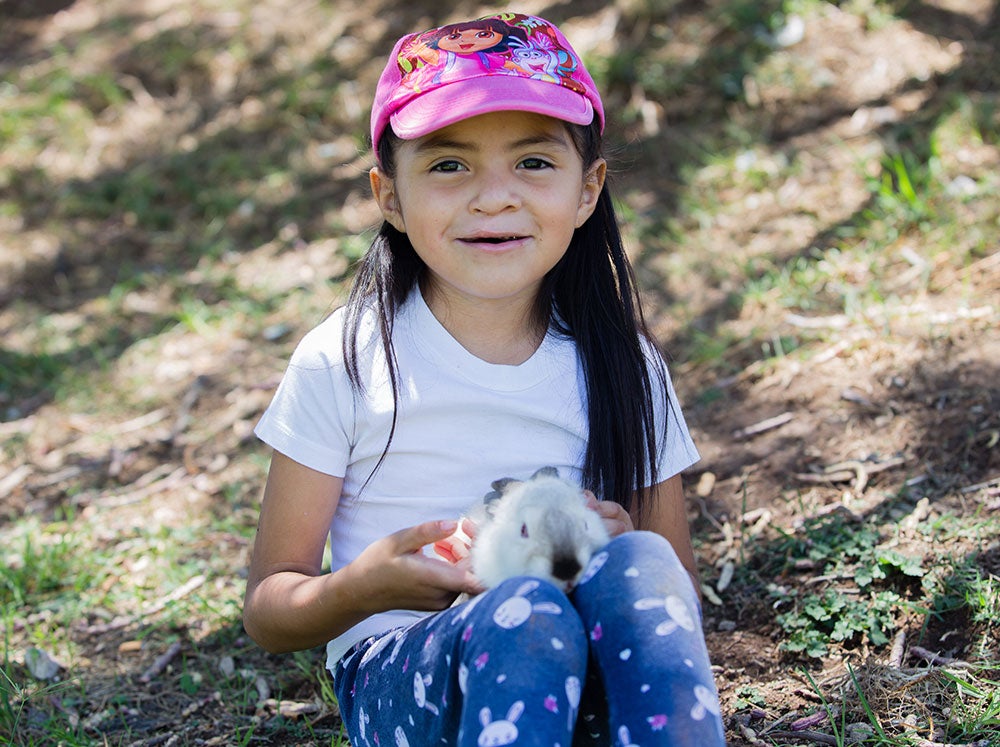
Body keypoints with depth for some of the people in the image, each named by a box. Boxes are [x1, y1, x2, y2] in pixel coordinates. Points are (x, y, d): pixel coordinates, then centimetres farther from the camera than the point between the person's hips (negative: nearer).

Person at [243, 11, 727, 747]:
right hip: (398, 676, -3)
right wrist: (367, 584, -21)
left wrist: (620, 555, -13)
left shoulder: (623, 367, 7)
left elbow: (680, 600, 11)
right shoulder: (343, 362, -1)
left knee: (641, 568, -31)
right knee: (525, 615, -37)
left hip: (588, 681, 3)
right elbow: (269, 612, 2)